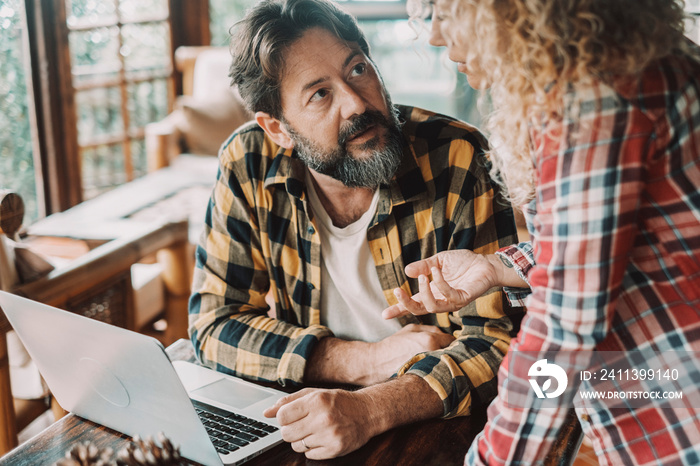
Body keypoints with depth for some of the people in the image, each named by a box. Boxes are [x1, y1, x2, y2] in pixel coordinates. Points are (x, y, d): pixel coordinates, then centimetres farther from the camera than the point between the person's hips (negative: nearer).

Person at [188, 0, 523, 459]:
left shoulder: (456, 159, -15)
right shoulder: (249, 166, -8)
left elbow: (497, 336, -17)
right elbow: (214, 325, -5)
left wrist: (367, 411, -33)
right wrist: (368, 360, -17)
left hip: (440, 431, -1)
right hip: (302, 429, 2)